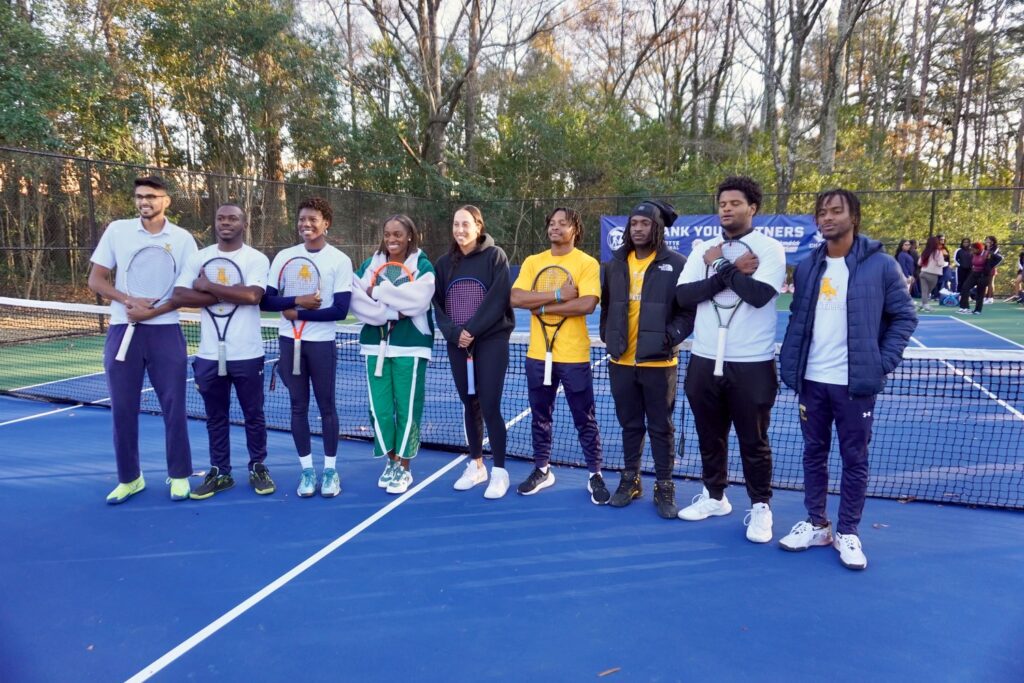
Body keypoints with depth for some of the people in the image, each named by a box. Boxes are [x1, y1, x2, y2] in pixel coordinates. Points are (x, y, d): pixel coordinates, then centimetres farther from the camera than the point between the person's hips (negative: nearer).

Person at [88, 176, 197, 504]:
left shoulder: (183, 238, 1)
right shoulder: (116, 230, 5)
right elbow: (95, 280, 5)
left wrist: (151, 312, -13)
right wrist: (129, 301, -13)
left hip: (165, 331, -1)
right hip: (123, 330, 2)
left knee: (174, 406, 1)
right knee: (122, 408, 6)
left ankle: (179, 476, 15)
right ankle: (129, 478, 20)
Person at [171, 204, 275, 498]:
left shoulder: (257, 259, -3)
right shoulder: (198, 258, 5)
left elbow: (252, 295, -20)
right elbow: (179, 296, -7)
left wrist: (209, 286, -12)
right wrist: (228, 294, -15)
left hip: (247, 354, -3)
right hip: (209, 355, 3)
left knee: (253, 415, 9)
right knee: (216, 417, 12)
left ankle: (258, 468, 23)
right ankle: (219, 472, 24)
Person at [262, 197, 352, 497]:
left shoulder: (340, 260, -5)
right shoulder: (284, 256, 4)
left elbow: (341, 310, -11)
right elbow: (265, 300, 0)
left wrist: (299, 314, -12)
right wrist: (297, 300, -16)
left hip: (321, 342, -3)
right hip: (290, 340, 3)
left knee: (326, 406, 5)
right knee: (298, 406, 8)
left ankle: (330, 469, 18)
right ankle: (307, 469, 19)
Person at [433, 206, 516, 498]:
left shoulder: (495, 256, -4)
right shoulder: (445, 263, 7)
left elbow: (497, 299, -12)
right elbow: (438, 304, 4)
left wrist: (472, 329, -17)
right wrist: (454, 332, -11)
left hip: (491, 340, -4)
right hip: (458, 343, 4)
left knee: (489, 406, -6)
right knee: (470, 405, 11)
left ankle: (499, 471, 7)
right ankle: (475, 465, 25)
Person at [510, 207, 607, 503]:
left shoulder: (587, 263, -5)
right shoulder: (532, 262, 7)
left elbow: (587, 304, -19)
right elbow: (515, 298, -8)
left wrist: (542, 307, -14)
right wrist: (558, 294, -16)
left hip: (573, 356, -4)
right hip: (538, 354, 4)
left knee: (585, 419, 5)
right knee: (540, 416, 15)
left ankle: (595, 475, 19)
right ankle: (542, 469, 30)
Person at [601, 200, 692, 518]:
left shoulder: (676, 264, -6)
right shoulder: (615, 264, 8)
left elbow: (690, 308, -5)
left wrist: (670, 336, -14)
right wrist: (607, 336, 9)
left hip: (659, 361, -4)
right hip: (622, 361, 4)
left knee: (661, 427, 6)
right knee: (630, 425, 15)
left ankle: (664, 488, 18)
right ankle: (630, 480, 29)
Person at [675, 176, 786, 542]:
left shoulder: (770, 249, -5)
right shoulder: (704, 250, 7)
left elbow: (759, 294, -21)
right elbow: (684, 295, -7)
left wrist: (722, 267, -11)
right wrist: (732, 272, -13)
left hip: (751, 363, -4)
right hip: (705, 360, 4)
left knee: (753, 441, 6)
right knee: (710, 435, 15)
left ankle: (760, 506, 24)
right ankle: (714, 496, 33)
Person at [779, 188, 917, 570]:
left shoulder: (880, 265, -5)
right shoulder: (807, 266, 7)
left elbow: (904, 316, -1)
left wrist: (884, 363, -10)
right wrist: (789, 365, 3)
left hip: (856, 382, -4)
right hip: (811, 380, 4)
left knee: (855, 459, 7)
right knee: (814, 453, 12)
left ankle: (847, 532, 20)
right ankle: (816, 524, 26)